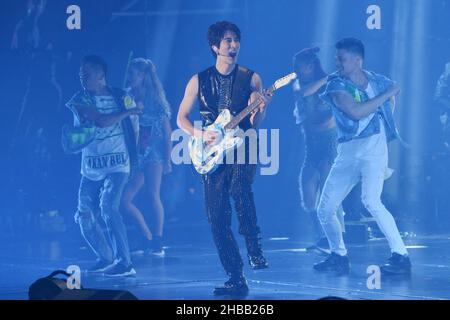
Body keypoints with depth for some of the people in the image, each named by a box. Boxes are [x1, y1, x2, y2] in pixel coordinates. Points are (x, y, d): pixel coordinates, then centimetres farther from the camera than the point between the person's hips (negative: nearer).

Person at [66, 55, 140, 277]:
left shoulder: (122, 97, 2)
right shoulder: (80, 99, 0)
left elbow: (134, 128, 8)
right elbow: (101, 120, -14)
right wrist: (127, 112, -8)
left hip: (117, 165, -3)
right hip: (90, 168, 4)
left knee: (108, 207, -22)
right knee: (84, 216, 6)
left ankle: (125, 262, -20)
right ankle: (106, 257, 26)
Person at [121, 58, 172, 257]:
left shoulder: (156, 100, -1)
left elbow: (167, 133, -2)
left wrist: (167, 160, -7)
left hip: (153, 153, -5)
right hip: (134, 155, 5)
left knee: (152, 196, -14)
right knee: (124, 201, -2)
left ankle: (158, 243, -8)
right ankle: (149, 239, 10)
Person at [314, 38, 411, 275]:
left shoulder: (377, 82, 4)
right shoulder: (336, 85, 0)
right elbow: (355, 112, -18)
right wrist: (386, 94, -13)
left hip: (374, 149, -3)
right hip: (346, 154, 3)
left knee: (370, 200, -26)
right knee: (325, 210, 2)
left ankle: (401, 256, -22)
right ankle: (339, 256, 24)